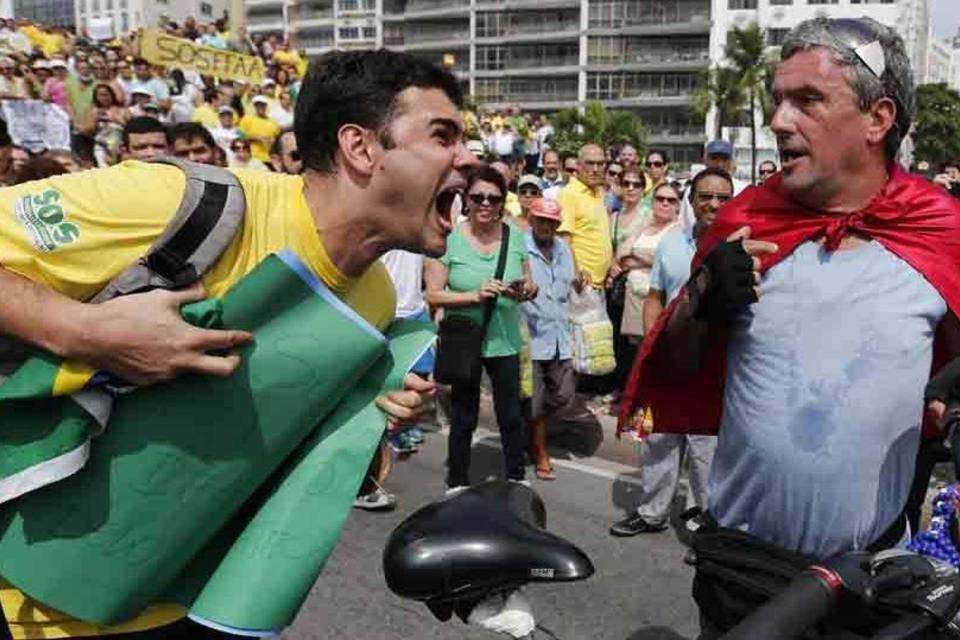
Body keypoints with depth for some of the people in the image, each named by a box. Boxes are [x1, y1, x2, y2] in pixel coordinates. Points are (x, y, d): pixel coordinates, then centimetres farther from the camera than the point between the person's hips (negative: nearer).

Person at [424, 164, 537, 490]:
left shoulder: (515, 236, 0)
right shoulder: (448, 238, -11)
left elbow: (529, 284, 9)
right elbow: (433, 295, -12)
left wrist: (526, 290, -14)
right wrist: (475, 295, -25)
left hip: (505, 341, 3)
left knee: (511, 415, 12)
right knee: (463, 418, 12)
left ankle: (517, 478, 32)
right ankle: (457, 484, 31)